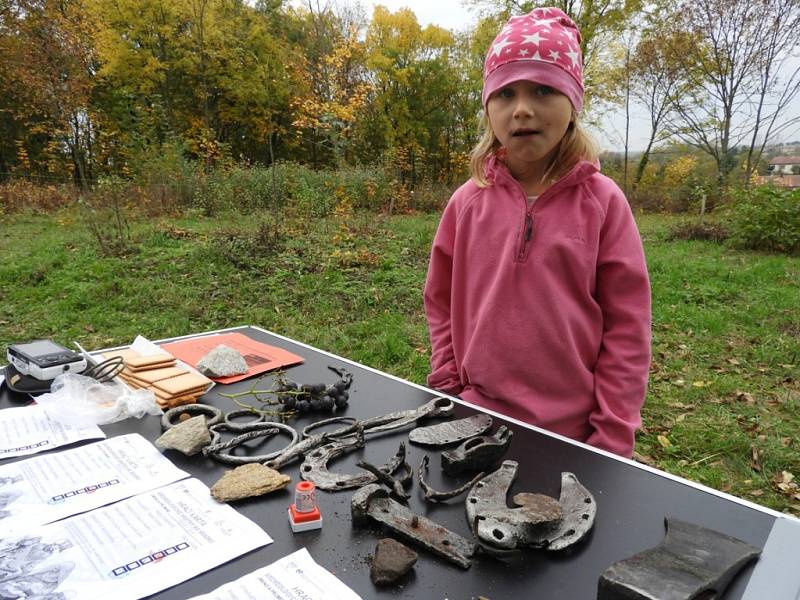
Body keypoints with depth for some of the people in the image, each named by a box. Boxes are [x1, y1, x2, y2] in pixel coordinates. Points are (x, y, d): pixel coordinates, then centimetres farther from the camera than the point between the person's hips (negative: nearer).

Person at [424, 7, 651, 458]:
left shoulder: (603, 202, -8)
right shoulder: (468, 202, -2)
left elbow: (627, 327, -7)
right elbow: (442, 305, 6)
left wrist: (611, 439, -8)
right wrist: (448, 394, 1)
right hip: (478, 423, 2)